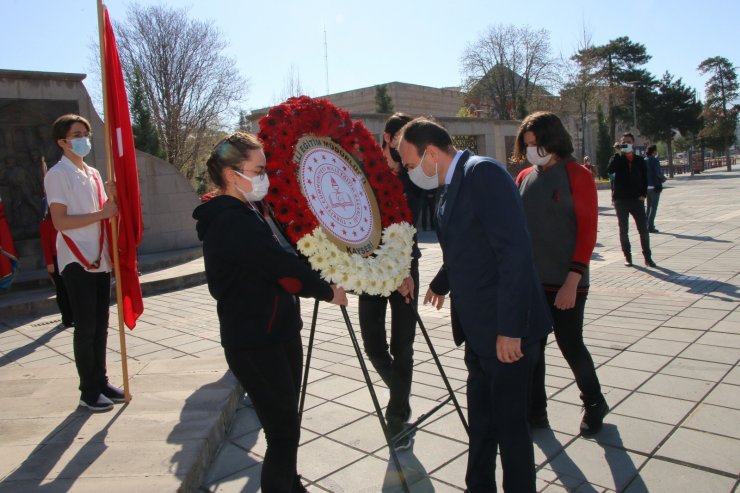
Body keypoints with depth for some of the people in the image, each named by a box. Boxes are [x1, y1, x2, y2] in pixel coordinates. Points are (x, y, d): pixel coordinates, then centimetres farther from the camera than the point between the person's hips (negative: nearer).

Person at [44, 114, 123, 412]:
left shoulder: (93, 173, 14)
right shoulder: (57, 174, -8)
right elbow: (60, 222, -16)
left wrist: (112, 199, -1)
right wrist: (101, 213, -19)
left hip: (100, 258, 7)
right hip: (77, 261, -7)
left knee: (100, 324, 12)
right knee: (86, 327, -2)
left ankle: (101, 382, 23)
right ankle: (88, 392, 9)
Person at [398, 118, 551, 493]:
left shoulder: (483, 173, -17)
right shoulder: (451, 185, 11)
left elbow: (515, 252, -24)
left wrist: (509, 329, -25)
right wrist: (441, 283, 40)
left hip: (505, 330, -9)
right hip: (478, 329, 9)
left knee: (510, 423, 6)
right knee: (480, 420, 20)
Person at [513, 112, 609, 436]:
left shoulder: (577, 175, -7)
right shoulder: (525, 178, 7)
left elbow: (588, 230, -10)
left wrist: (572, 280, -17)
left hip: (565, 283, -5)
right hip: (530, 281, 5)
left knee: (571, 346, 4)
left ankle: (594, 403, 31)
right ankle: (535, 412, 25)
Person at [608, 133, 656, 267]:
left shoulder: (640, 160, 8)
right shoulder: (618, 159, 3)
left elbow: (645, 178, 8)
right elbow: (610, 170, -18)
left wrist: (643, 194, -4)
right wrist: (618, 153, -19)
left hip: (637, 199, 1)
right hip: (621, 200, -1)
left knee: (643, 229, 0)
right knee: (623, 230, 4)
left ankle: (647, 257, 8)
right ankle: (627, 256, 14)